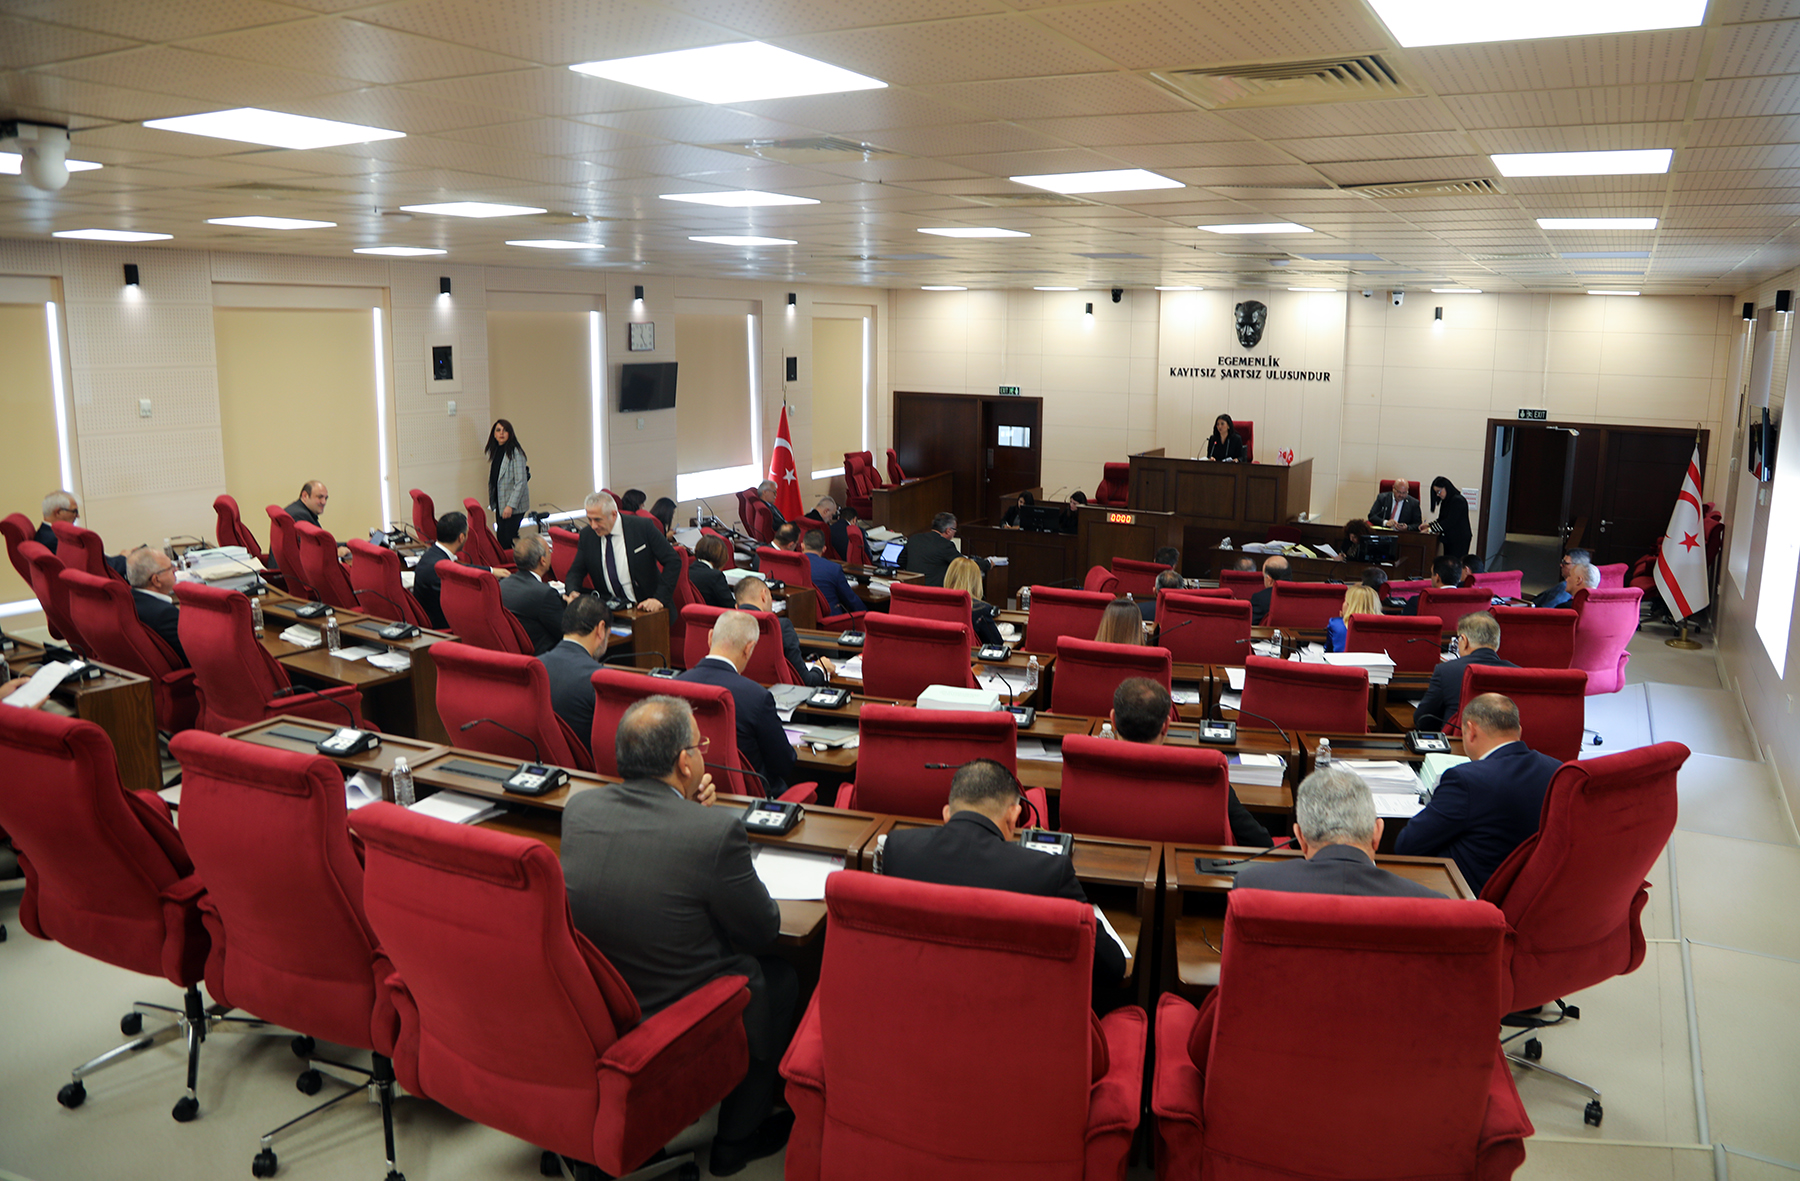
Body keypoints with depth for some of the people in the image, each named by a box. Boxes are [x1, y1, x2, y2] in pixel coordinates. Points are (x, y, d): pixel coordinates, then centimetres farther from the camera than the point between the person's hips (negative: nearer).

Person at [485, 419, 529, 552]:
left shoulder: (515, 452, -13)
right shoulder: (494, 451, 11)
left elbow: (520, 482, -17)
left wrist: (510, 505, -20)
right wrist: (492, 503, 15)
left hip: (515, 506, -7)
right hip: (500, 503, 7)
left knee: (507, 539, -9)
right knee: (500, 538, 7)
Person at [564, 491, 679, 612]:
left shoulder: (643, 527, -8)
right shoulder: (587, 535, 4)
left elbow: (673, 561, -8)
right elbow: (576, 571, 11)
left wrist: (660, 598, -17)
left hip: (646, 606, -4)